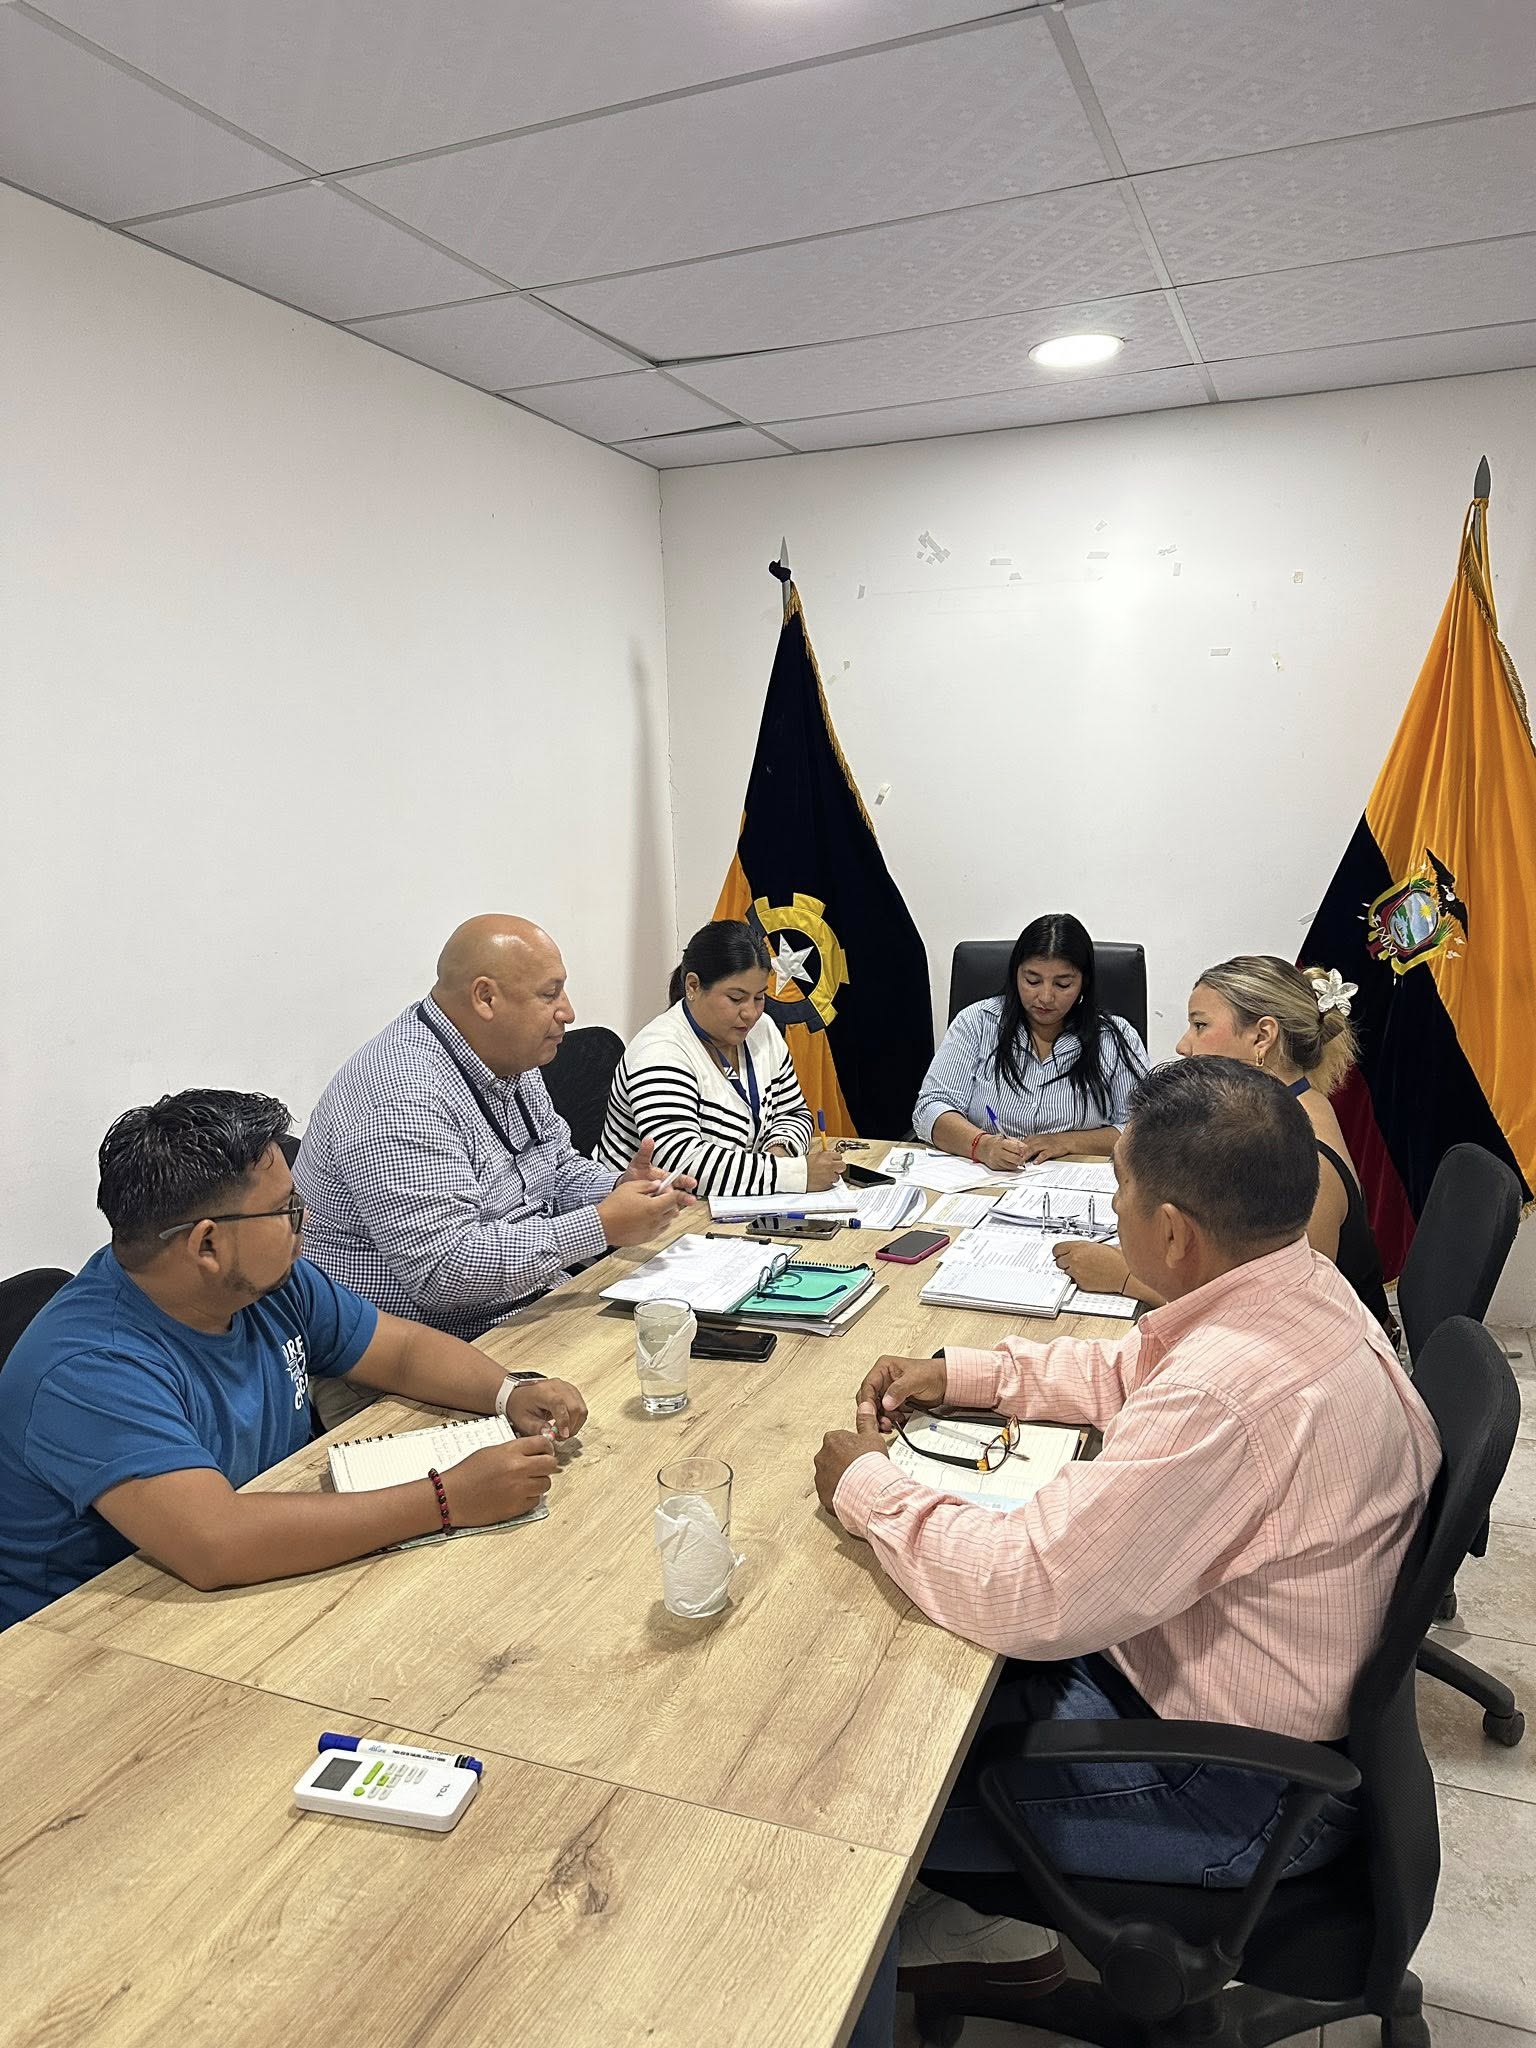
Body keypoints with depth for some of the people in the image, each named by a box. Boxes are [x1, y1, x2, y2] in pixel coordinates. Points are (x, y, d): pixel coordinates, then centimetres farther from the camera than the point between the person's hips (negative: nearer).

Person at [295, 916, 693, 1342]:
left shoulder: (510, 1061, 8)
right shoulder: (401, 1101, -24)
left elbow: (558, 1164, 20)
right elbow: (442, 1270, -29)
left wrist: (616, 1188, -3)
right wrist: (601, 1226, -26)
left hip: (536, 1301, 9)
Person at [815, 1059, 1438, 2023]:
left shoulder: (1232, 1398, -38)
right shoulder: (1292, 1285, -8)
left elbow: (1023, 1596, -32)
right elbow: (1135, 1372, 12)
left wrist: (866, 1484, -17)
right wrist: (964, 1373, 4)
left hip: (1237, 1791, -8)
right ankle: (986, 1918, 29)